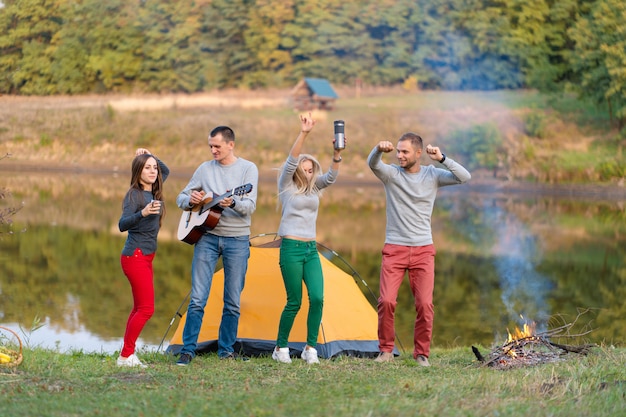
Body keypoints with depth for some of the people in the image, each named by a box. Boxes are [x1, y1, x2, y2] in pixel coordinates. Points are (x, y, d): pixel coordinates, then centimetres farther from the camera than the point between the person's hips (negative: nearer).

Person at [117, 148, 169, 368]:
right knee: (146, 308, -11)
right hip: (135, 257, -9)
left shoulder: (153, 191, 9)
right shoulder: (134, 195, -14)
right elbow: (122, 224, -25)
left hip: (146, 258, 9)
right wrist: (143, 213, -40)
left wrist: (150, 156, 13)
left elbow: (166, 171, 29)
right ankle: (126, 356, -6)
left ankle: (127, 354, 12)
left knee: (139, 308, 9)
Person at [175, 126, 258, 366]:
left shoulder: (248, 169, -2)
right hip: (207, 236, 2)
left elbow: (250, 206, -13)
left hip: (237, 240, -2)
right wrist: (190, 199, -10)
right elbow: (181, 198, 13)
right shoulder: (205, 168, 7)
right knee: (197, 298, -3)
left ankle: (226, 349, 14)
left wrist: (232, 203, -33)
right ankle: (188, 350, 1)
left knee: (232, 302, 3)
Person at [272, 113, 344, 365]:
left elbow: (332, 175, -6)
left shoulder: (314, 187, 11)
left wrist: (337, 152, -23)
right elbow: (291, 161, -17)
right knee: (294, 302, -5)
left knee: (317, 298, -9)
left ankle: (310, 348, 0)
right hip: (291, 248, -5)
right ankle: (280, 348, 10)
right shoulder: (287, 186, -1)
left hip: (311, 249, 5)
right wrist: (303, 134, -29)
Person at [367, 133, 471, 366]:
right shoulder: (391, 174, -2)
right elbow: (372, 164, -22)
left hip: (423, 251, 1)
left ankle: (422, 353, 8)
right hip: (394, 249, -1)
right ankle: (386, 350, 7)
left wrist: (442, 159, -22)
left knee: (425, 304, -5)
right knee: (387, 300, -10)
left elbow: (464, 177, -9)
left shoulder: (432, 175, 1)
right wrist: (379, 150, -45)